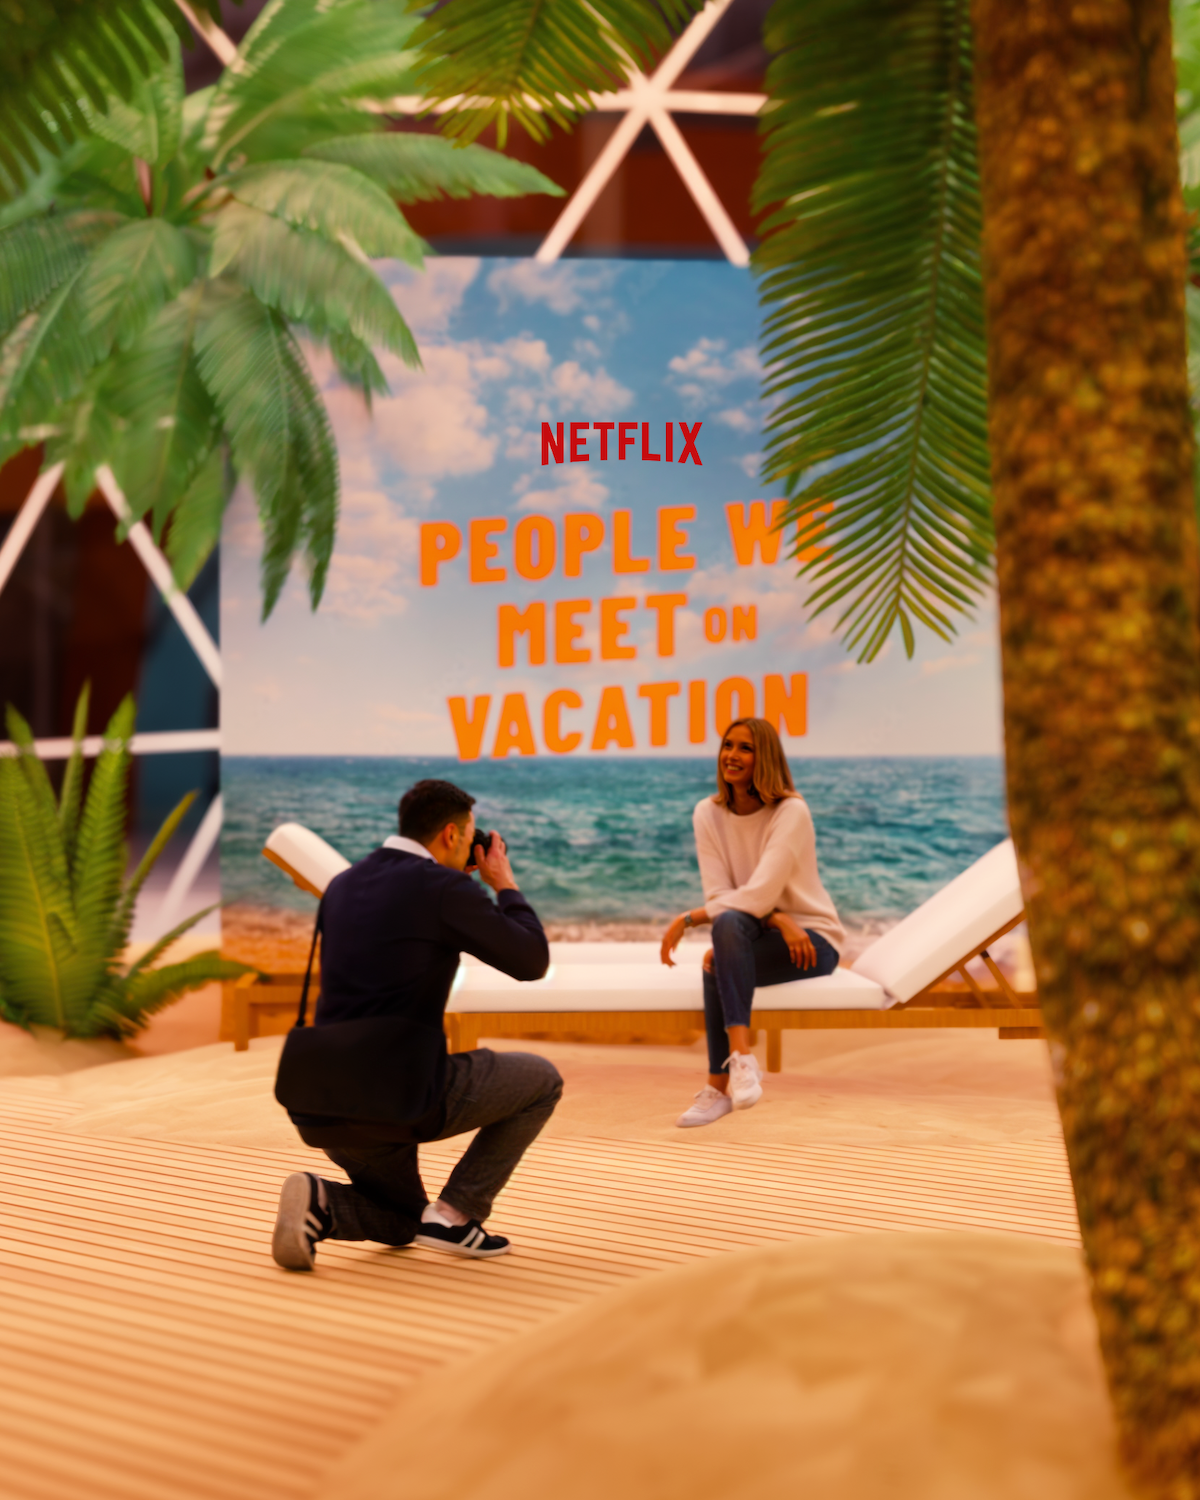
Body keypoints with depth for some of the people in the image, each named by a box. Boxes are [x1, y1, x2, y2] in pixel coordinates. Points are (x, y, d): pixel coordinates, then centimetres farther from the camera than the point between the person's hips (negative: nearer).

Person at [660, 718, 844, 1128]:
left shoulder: (791, 812, -15)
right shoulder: (708, 814, 0)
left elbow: (759, 894, -24)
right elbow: (718, 893, -7)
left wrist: (687, 920, -22)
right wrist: (777, 919, -22)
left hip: (812, 939, -4)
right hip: (755, 936, 4)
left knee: (727, 931, -33)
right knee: (729, 924, -32)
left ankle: (720, 1085, -32)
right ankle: (741, 1057, -36)